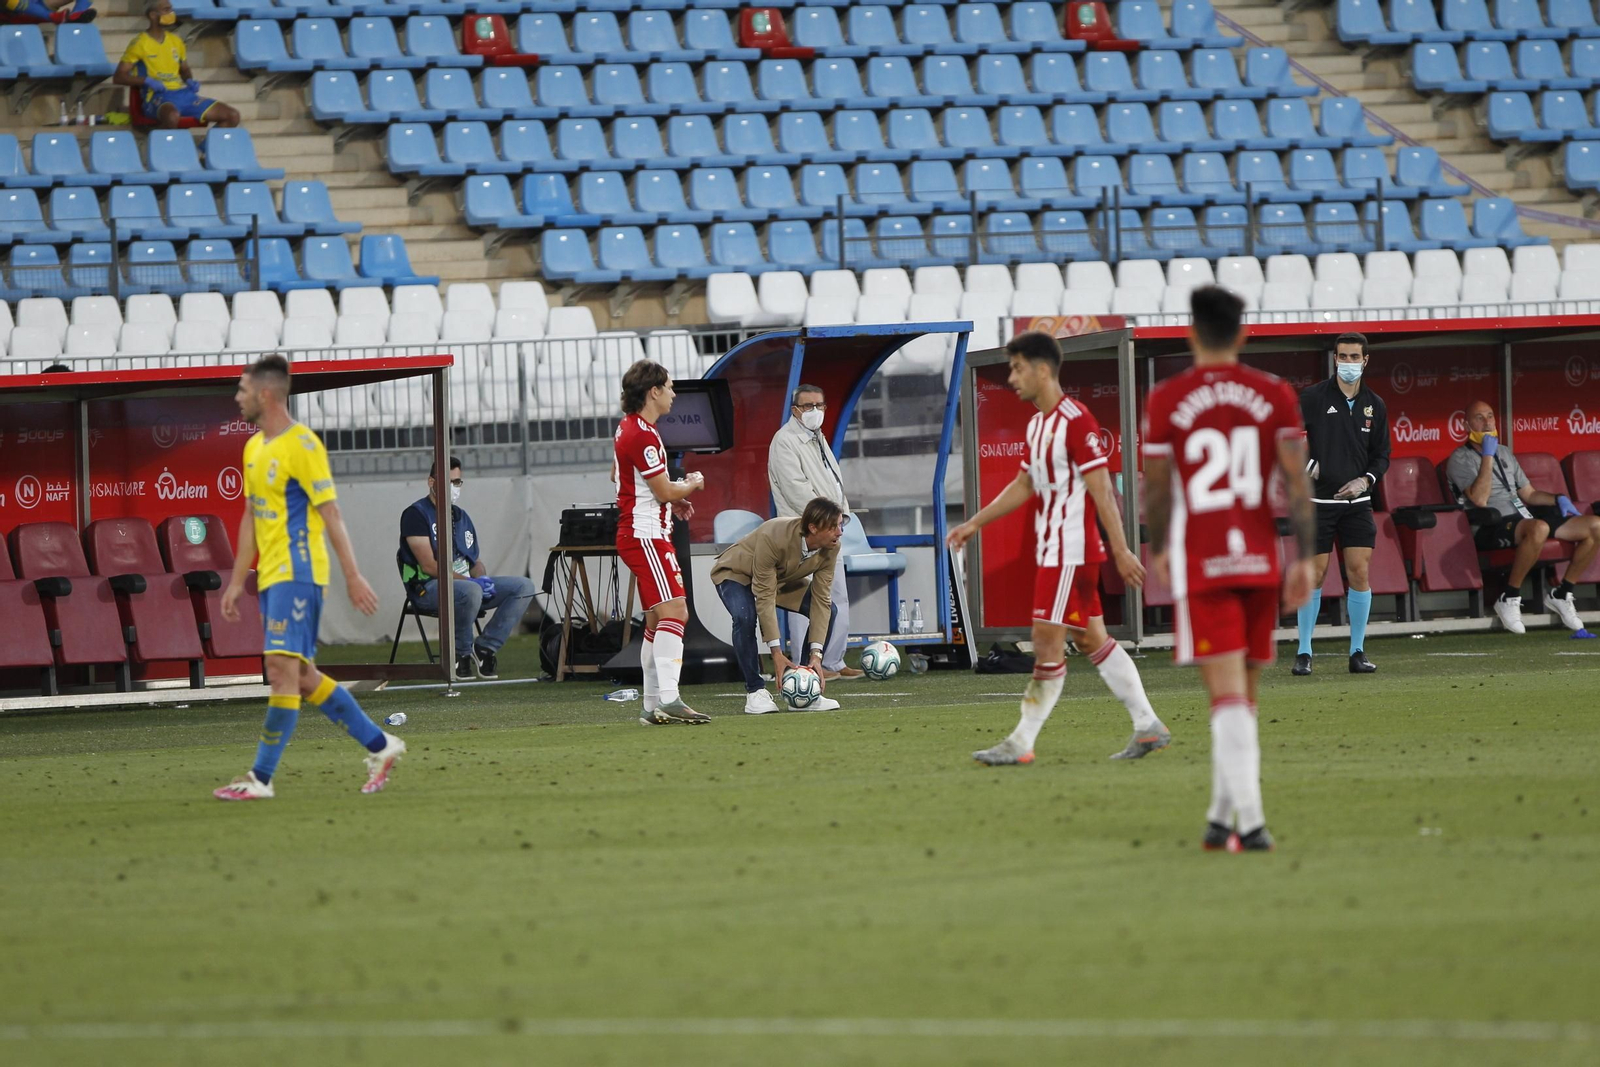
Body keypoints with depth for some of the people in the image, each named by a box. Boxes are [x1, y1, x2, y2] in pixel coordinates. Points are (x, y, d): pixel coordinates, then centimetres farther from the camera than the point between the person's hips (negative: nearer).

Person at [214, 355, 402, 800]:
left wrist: (353, 576, -15)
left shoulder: (302, 445, -12)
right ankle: (379, 745, 22)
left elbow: (331, 513, -13)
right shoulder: (254, 448, 15)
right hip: (271, 576, 10)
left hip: (298, 574, -10)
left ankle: (261, 778, -14)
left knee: (283, 670, -12)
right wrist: (238, 581, 20)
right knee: (302, 676, 11)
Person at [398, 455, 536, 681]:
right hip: (428, 587, -8)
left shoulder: (460, 516, 20)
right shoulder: (416, 514, -5)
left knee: (523, 587, -7)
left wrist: (483, 579, -6)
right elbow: (429, 565, -14)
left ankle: (485, 647, -10)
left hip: (467, 583, 8)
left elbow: (475, 561, 19)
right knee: (471, 592, -39)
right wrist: (471, 581, -20)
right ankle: (460, 654, -17)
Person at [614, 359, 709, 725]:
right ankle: (668, 698, -27)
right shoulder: (643, 435, -18)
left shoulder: (627, 428, 15)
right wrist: (692, 485, 5)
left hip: (635, 532, 11)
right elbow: (666, 491, -17)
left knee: (657, 619, 12)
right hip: (646, 534, -11)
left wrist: (675, 496, 24)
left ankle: (653, 706, 13)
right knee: (674, 611, -18)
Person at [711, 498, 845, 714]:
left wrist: (816, 654, -27)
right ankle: (755, 691, -21)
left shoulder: (830, 548, -24)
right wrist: (776, 653, -38)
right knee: (745, 616, -35)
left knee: (829, 612, -12)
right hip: (736, 572, -6)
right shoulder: (773, 538, -41)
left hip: (783, 577, 6)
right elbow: (765, 598, -37)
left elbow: (821, 599, -21)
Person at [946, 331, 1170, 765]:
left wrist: (1121, 552, -19)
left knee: (1047, 640, -7)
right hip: (1051, 549, 10)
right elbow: (1023, 485, 23)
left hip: (1070, 549, -10)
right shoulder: (1038, 425, 14)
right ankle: (1148, 726, 14)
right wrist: (975, 523, 20)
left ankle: (1022, 743, -5)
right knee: (1091, 639, 10)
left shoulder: (1076, 421, -15)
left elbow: (1101, 490, -17)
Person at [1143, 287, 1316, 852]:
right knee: (1243, 696, 15)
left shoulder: (1166, 400, -3)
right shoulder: (1274, 394, 2)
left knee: (1228, 696, -7)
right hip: (1260, 561, 3)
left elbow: (1155, 488, 2)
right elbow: (1296, 480, -4)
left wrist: (1158, 550, 18)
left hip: (1200, 566, -3)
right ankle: (1222, 815, 22)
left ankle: (1251, 820, -19)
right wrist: (1305, 559, -2)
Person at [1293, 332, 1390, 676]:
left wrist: (1366, 480, -5)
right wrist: (1307, 463, -12)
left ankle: (1357, 652, 4)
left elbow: (1382, 454, 12)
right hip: (1318, 501, -3)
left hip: (1357, 502, 3)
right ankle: (1304, 653, 7)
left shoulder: (1375, 405, 8)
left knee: (1359, 572, -4)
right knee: (1314, 574, -3)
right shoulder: (1312, 397, -3)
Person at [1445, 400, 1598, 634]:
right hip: (1491, 526, -8)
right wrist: (1488, 456, -11)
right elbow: (1479, 499, -14)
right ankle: (1509, 599, -26)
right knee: (1539, 529, -42)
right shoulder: (1461, 459, 1)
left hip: (1523, 517, 8)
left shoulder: (1504, 453, 25)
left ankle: (1561, 594, 4)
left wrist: (1558, 499, 9)